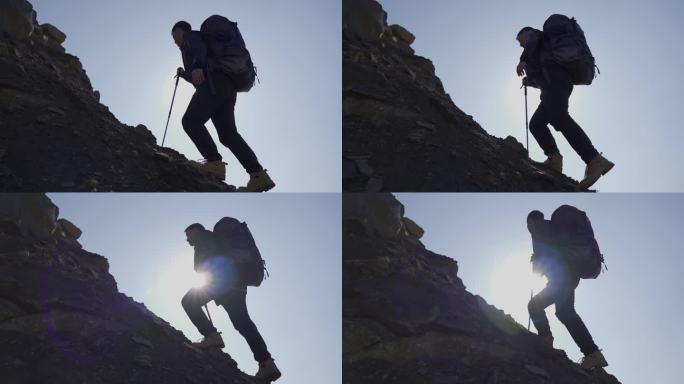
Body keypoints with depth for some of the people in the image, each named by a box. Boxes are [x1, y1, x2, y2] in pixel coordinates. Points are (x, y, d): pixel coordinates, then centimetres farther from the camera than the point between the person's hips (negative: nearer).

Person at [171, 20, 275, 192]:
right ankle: (258, 175, -14)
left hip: (214, 84, -9)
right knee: (228, 134, -1)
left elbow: (200, 49, -13)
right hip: (227, 88, 9)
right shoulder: (195, 43, 38)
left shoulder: (190, 36, 12)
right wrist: (184, 74, 60)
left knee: (191, 121, -15)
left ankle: (215, 163, -27)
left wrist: (197, 67, -32)